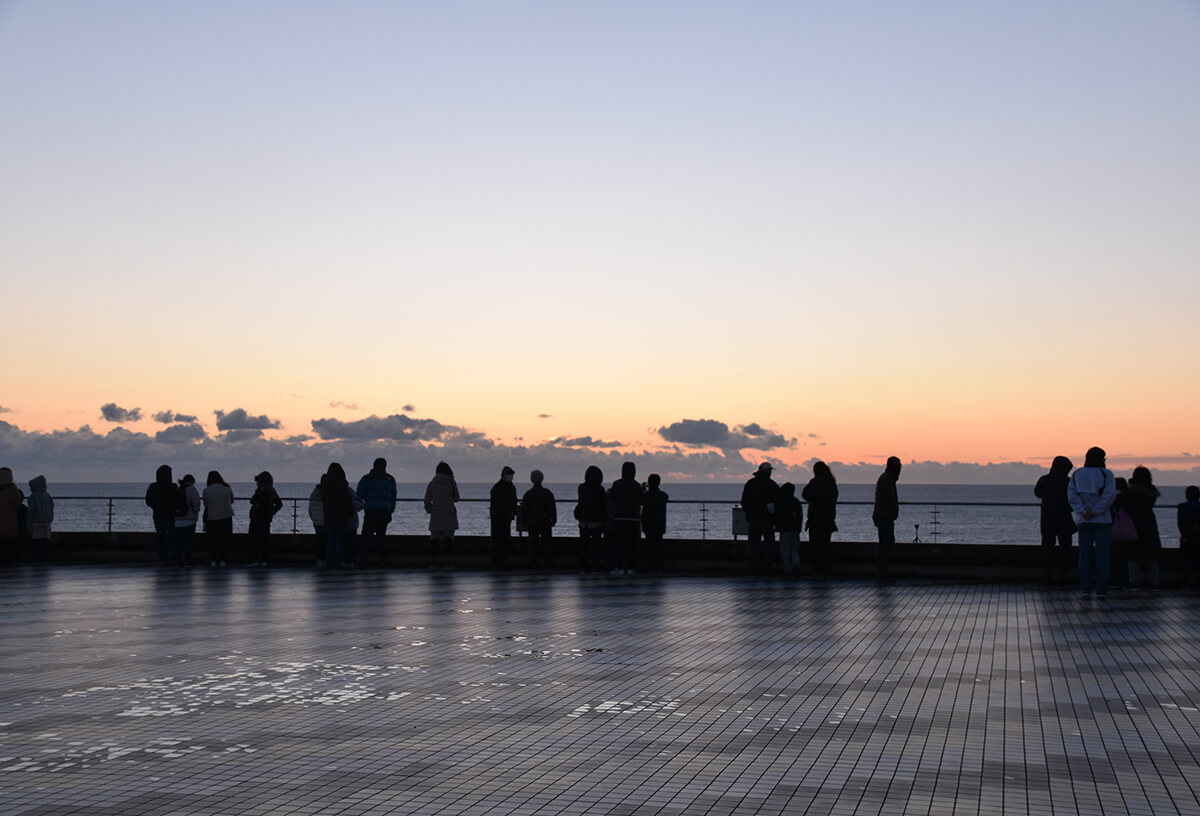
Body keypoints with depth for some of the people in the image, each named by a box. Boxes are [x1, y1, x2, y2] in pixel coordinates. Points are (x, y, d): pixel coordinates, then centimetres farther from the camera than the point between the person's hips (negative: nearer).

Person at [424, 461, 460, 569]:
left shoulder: (432, 484, 3)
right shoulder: (451, 482, -3)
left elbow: (427, 500, 3)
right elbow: (456, 498, 6)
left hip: (435, 515, 2)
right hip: (449, 514, -2)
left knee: (434, 538, 6)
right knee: (449, 538, 0)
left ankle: (433, 562, 1)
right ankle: (448, 562, -7)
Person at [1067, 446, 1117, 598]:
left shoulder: (1077, 474, 6)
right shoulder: (1106, 474, -4)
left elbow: (1071, 494, -5)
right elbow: (1109, 495, -16)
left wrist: (1084, 511, -12)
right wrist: (1095, 512, -15)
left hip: (1083, 521, 3)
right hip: (1103, 520, -3)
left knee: (1084, 554, 5)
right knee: (1102, 554, 1)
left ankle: (1085, 588, 0)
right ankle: (1101, 589, -1)